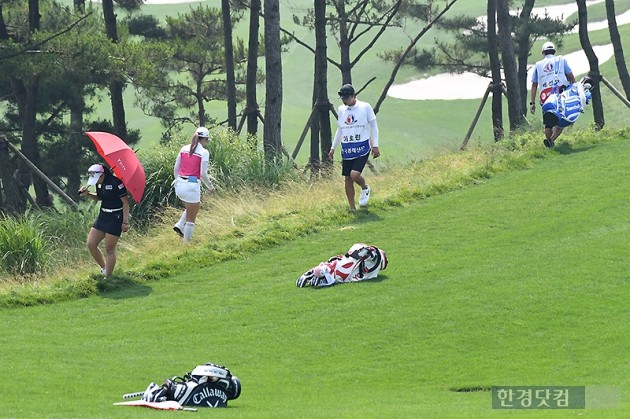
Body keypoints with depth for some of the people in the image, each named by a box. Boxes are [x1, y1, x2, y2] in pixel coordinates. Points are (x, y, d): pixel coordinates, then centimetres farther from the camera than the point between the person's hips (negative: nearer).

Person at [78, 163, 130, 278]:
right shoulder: (99, 184, 4)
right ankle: (104, 268, 23)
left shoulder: (115, 183, -20)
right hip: (103, 216, 9)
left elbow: (126, 202, -16)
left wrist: (125, 222, -18)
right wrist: (88, 194, 3)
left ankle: (107, 277, 4)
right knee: (91, 244, 6)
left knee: (109, 250, -4)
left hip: (115, 218, -9)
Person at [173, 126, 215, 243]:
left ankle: (179, 226, 15)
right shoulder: (204, 152, -9)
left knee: (196, 206, 30)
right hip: (192, 185, -6)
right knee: (191, 219, 8)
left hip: (179, 184, 6)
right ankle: (186, 243, 11)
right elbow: (203, 174, -12)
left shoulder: (184, 149, 7)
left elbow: (176, 169, 11)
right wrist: (210, 186, 5)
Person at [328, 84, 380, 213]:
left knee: (355, 174, -20)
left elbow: (374, 126, 2)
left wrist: (375, 146, -5)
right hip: (346, 149, 5)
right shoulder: (341, 110, 10)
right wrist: (333, 148, 20)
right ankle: (352, 208, 12)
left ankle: (365, 188, 13)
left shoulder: (365, 107, -3)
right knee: (347, 179, 2)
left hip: (362, 148, -5)